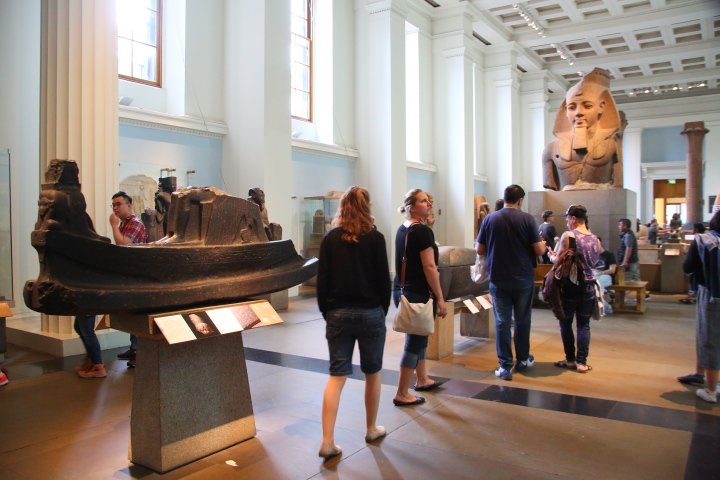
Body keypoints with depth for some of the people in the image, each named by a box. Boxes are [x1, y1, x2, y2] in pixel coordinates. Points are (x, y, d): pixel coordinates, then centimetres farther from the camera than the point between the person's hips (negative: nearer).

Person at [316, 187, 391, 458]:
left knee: (337, 376, 5)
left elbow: (322, 279, 0)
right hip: (370, 313, -1)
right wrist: (383, 311, 9)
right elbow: (384, 280, -4)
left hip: (338, 314, 2)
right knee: (372, 374, 15)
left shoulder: (330, 238, 0)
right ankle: (371, 429, 30)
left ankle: (327, 441, 0)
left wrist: (326, 312, 9)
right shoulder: (375, 238, -6)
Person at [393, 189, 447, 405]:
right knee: (415, 341, 0)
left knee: (418, 337, 22)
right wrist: (440, 298, -15)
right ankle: (402, 395, 8)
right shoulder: (422, 231, -16)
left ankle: (422, 380, 39)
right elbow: (429, 267, -19)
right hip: (419, 294, -9)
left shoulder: (402, 229, 10)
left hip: (401, 290, 9)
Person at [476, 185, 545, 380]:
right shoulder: (527, 219, -7)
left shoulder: (490, 219, -3)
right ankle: (523, 359, 30)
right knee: (522, 320, 15)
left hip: (498, 279, 0)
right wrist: (543, 244, 16)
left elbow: (479, 250, 0)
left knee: (502, 321, 5)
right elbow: (539, 250, -7)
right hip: (523, 278, 0)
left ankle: (505, 366, 6)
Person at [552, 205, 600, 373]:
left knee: (566, 323, 9)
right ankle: (582, 362, 10)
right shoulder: (595, 239, 4)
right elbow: (594, 262, 14)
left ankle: (570, 360, 14)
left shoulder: (568, 236, -13)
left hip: (570, 286, -4)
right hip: (588, 285, 5)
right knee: (584, 325, 9)